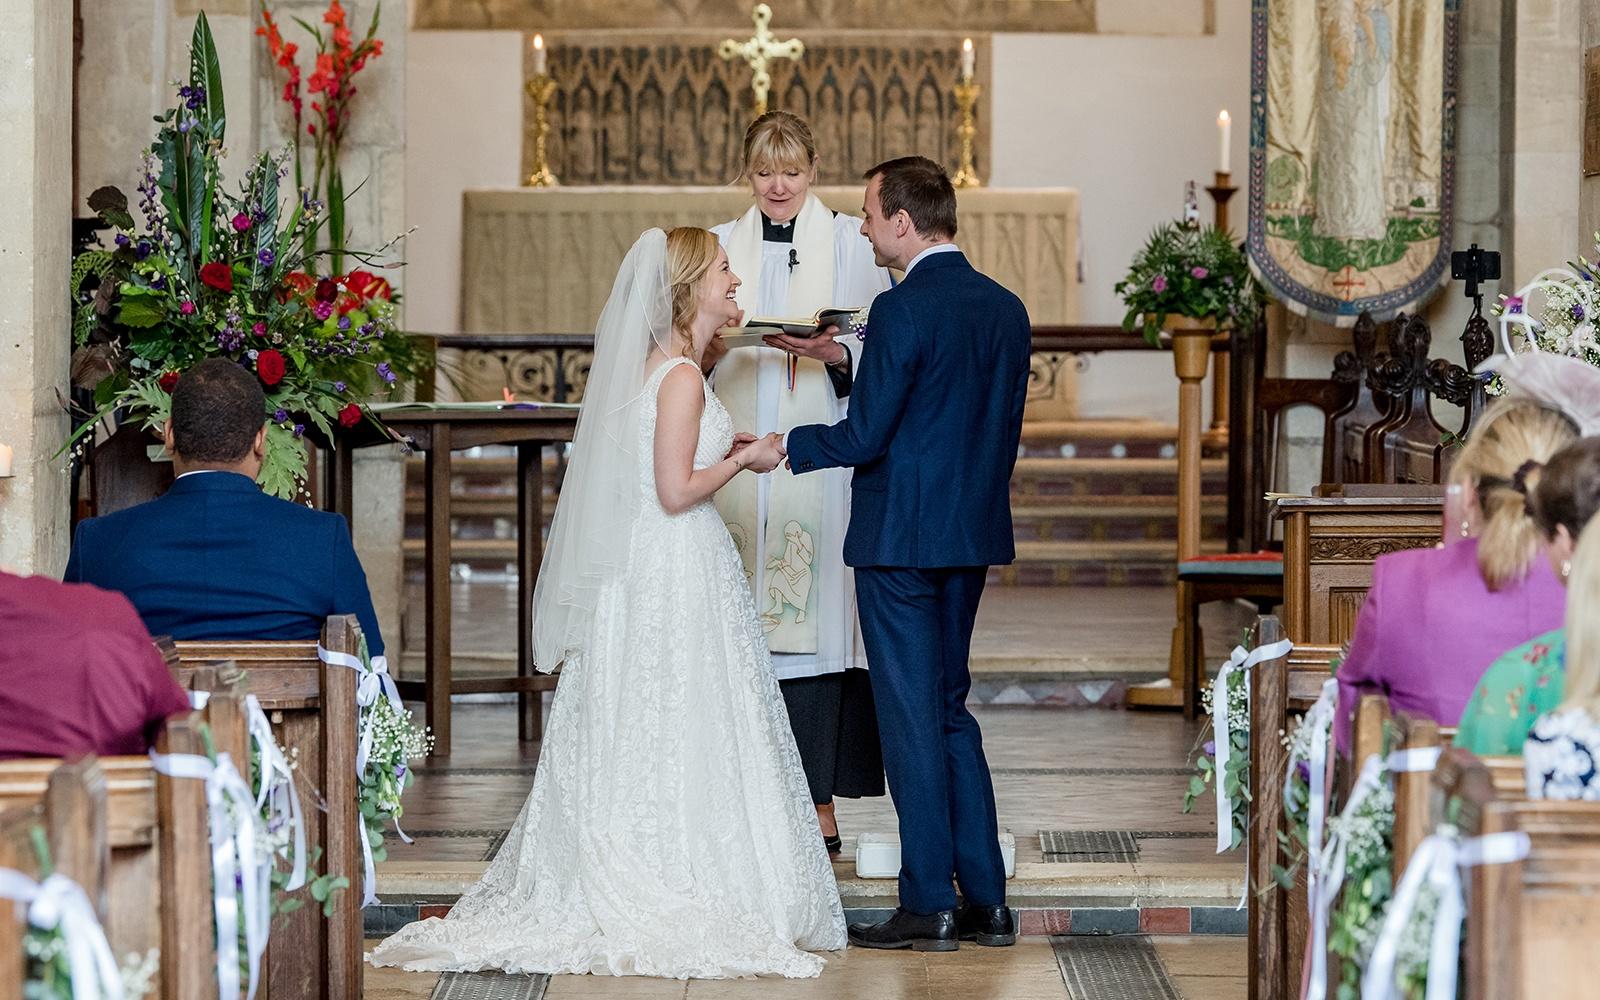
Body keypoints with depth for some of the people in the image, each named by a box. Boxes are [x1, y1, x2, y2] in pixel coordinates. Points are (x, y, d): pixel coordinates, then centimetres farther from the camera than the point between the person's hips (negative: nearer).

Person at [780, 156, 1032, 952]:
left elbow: (862, 437, -17)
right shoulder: (1006, 309, 8)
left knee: (912, 718, -1)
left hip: (901, 539, -8)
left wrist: (786, 446, -1)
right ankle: (984, 901, 14)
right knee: (949, 710, 15)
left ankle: (928, 907, 2)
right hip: (973, 538, 8)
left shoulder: (903, 310, -16)